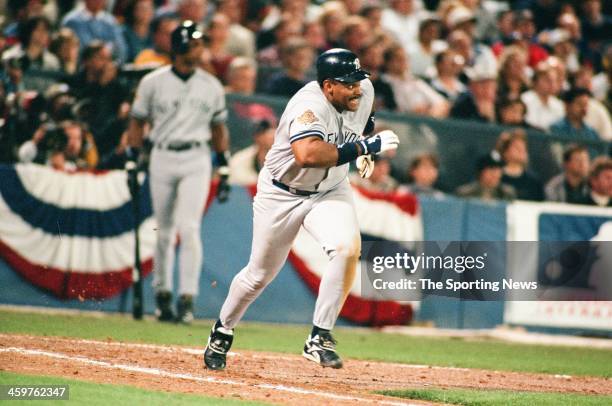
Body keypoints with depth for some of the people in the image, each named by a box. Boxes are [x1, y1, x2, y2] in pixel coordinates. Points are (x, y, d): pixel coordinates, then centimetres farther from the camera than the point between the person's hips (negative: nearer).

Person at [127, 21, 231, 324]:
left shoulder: (211, 86, 6)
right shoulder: (153, 82, 0)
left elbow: (219, 129, 13)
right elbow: (137, 123, 5)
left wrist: (225, 170, 9)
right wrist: (132, 162, -1)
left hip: (196, 161, 0)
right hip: (162, 159, 0)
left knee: (189, 228, -13)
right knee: (164, 231, 6)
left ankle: (187, 299, -13)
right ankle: (163, 296, 19)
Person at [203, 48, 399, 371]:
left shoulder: (363, 91, -9)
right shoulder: (310, 105, -32)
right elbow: (307, 154, -50)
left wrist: (364, 131, 4)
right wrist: (363, 147, -47)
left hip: (330, 191, 4)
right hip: (281, 195, -4)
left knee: (348, 247, -25)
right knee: (260, 273, 9)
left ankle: (319, 338, -17)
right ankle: (222, 331, 38)